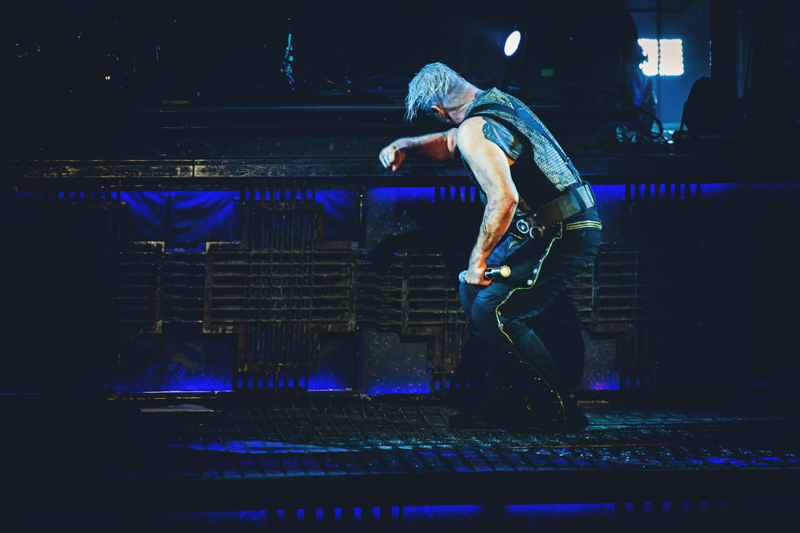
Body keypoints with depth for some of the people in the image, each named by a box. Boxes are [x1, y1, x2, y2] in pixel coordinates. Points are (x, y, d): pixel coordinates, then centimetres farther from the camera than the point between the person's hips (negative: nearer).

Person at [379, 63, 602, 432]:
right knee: (473, 291, 16)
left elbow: (503, 198, -30)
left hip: (561, 236, -10)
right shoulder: (499, 102, 14)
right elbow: (449, 143, 33)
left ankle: (559, 412, -6)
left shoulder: (475, 130, -17)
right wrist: (403, 147, 17)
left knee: (492, 312, -12)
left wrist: (478, 260, -22)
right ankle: (507, 402, 16)